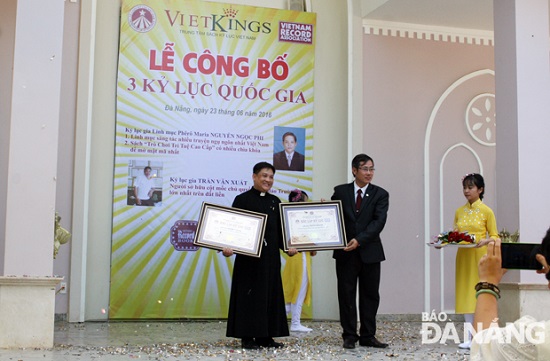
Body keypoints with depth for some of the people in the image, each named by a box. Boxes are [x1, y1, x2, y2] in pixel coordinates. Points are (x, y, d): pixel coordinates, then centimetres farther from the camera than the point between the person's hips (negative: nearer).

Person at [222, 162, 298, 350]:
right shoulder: (243, 199, -3)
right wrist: (228, 246, -23)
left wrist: (288, 247, -2)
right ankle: (247, 337, 6)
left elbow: (280, 229, 14)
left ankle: (265, 336, 16)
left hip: (271, 256, 6)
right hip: (249, 255, -5)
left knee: (270, 293, 7)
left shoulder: (275, 201, 13)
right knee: (249, 294, -2)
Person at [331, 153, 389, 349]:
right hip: (345, 251, 0)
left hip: (370, 251, 0)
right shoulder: (340, 191, 4)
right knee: (346, 295, 4)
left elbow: (379, 221, -11)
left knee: (370, 295, 6)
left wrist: (360, 240, -22)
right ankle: (349, 336, 13)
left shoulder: (380, 194, 1)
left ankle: (368, 336, 15)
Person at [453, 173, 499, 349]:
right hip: (463, 256, 4)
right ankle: (469, 336, 9)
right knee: (465, 293, 4)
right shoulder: (459, 212, 10)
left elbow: (495, 236, -2)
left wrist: (485, 241, -21)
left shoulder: (486, 211, -3)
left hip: (480, 256, -4)